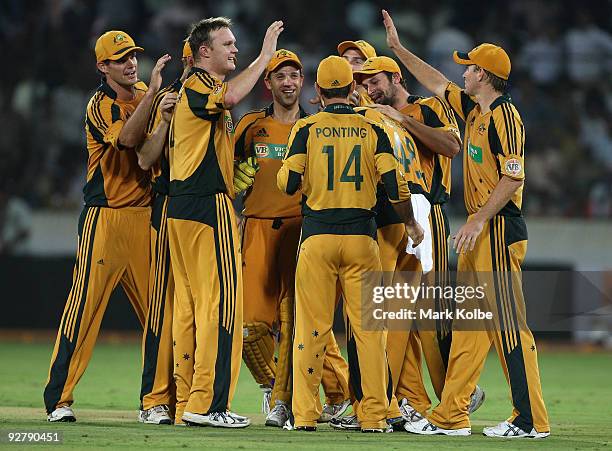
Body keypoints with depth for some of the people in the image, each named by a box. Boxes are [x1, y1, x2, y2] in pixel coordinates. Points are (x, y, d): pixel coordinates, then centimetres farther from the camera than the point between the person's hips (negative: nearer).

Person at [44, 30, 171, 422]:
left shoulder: (144, 94, 12)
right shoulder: (101, 104, -6)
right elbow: (127, 138, -24)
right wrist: (153, 92, -28)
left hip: (146, 217, 6)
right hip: (106, 218, -6)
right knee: (86, 305, -8)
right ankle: (59, 399, -5)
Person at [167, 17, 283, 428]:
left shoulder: (199, 89, 23)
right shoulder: (199, 84, -8)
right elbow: (230, 96, -30)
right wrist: (266, 54, -22)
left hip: (182, 206, 10)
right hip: (208, 207, -10)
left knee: (189, 303, 9)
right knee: (220, 302, -9)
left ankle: (185, 401, 11)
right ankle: (208, 404, -11)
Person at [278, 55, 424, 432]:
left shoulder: (307, 128, 0)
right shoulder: (372, 128, 3)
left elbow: (289, 183, -6)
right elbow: (396, 184, -2)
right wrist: (411, 224, 13)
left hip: (317, 235, -1)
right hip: (362, 235, 1)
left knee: (312, 325, 2)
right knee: (367, 326, 4)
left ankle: (305, 413, -1)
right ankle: (373, 415, 3)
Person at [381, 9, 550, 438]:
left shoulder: (504, 115, -13)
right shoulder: (473, 109, 15)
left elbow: (513, 177, -19)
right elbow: (438, 83, 30)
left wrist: (479, 221, -21)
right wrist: (399, 49, 31)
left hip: (500, 227, -10)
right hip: (479, 230, 10)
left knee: (509, 324, -10)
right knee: (468, 323, 9)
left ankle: (531, 419, -9)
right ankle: (451, 415, 11)